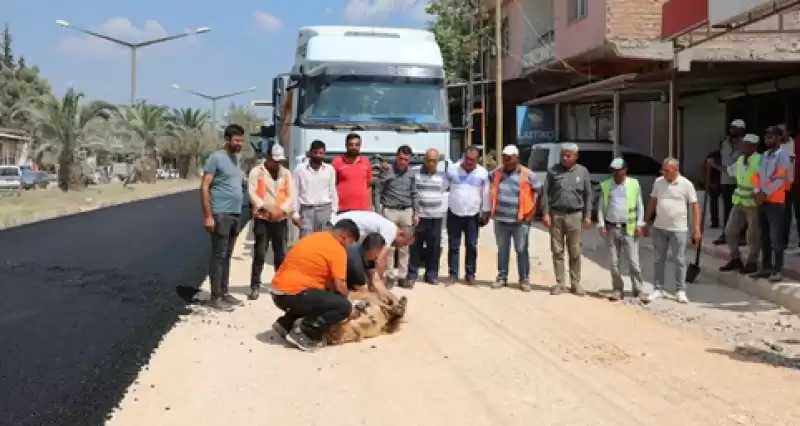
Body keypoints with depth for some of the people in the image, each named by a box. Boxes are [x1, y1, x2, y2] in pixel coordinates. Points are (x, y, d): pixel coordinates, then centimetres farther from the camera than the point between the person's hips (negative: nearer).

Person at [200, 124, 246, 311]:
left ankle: (224, 293, 20)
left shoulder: (236, 158, 14)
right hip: (220, 214, -8)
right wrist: (208, 216, -18)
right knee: (218, 255, -4)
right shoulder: (216, 158, -9)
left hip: (235, 214, 8)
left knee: (227, 256, 13)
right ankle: (215, 297, 0)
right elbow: (204, 188, -13)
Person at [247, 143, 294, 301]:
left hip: (281, 219, 4)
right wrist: (265, 208, -21)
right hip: (262, 218, -4)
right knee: (259, 253, -6)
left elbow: (291, 195, 5)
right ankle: (255, 286, -1)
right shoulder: (256, 172, -3)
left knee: (281, 254, 10)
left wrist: (282, 209, -11)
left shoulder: (286, 173, 9)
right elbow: (252, 193, -11)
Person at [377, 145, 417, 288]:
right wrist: (384, 172, -16)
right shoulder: (387, 170, -3)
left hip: (407, 212, 4)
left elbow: (413, 195, 15)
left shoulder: (411, 174, 9)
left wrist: (415, 213, 11)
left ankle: (402, 277, 12)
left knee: (404, 246, 6)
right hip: (390, 211, -3)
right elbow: (379, 190, -9)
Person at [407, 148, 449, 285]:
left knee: (434, 246, 4)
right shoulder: (416, 174, 0)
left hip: (437, 216, 2)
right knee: (416, 245, -1)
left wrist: (443, 210, 6)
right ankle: (412, 274, 6)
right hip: (419, 215, -2)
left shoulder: (443, 175, 8)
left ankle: (432, 274, 13)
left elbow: (446, 193, 13)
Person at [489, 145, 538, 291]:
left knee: (521, 250, 2)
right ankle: (502, 277, 20)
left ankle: (524, 280, 9)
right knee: (502, 250, 11)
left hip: (520, 221, -3)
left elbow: (537, 195, -1)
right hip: (500, 220, 4)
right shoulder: (496, 173, 8)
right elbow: (492, 193, 20)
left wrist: (531, 215, -6)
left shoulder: (528, 175, -4)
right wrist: (491, 211, 12)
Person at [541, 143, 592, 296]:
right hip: (556, 215, 0)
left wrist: (587, 216, 1)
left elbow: (588, 195, 7)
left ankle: (575, 283, 12)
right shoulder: (554, 170, 3)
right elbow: (545, 192, 2)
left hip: (575, 216, 0)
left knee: (575, 252, 4)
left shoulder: (583, 172, 5)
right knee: (557, 251, 4)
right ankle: (560, 283, 12)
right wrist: (545, 213, -5)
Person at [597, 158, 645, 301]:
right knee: (614, 262, 5)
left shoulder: (634, 184, 2)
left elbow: (639, 206, 5)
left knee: (633, 261, -1)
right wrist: (601, 225, -1)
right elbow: (601, 207, 7)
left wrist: (639, 224, -3)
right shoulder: (605, 185, 5)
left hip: (629, 228, -2)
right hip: (611, 228, 2)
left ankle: (637, 289, 10)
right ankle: (617, 290, 13)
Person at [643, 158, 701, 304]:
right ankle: (658, 289, 16)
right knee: (659, 260, 9)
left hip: (678, 229, -4)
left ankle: (681, 291, 12)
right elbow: (652, 202, 11)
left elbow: (695, 206, -7)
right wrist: (645, 222, 11)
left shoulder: (686, 184, -8)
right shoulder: (658, 182, 3)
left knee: (679, 260, 3)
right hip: (659, 228, 4)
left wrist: (696, 228, -12)